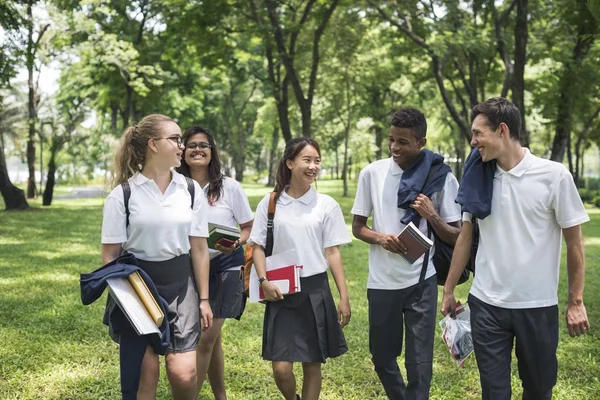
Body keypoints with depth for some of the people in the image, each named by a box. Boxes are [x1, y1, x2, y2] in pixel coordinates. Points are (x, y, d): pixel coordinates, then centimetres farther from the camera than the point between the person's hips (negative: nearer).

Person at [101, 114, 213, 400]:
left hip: (179, 285, 2)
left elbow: (199, 248, 4)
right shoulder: (123, 194, -6)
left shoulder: (191, 190, 2)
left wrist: (204, 299, 4)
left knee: (183, 373, -7)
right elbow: (110, 254, -3)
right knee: (145, 375, 4)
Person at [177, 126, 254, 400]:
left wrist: (235, 243, -21)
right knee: (211, 338, 12)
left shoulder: (229, 187, -7)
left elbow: (249, 227, -2)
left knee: (206, 338, -6)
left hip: (224, 267, -3)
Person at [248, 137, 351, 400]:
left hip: (315, 290, 0)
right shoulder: (270, 203, 2)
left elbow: (333, 252, 2)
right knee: (281, 368, -3)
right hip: (281, 291, 0)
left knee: (312, 364, 7)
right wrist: (263, 281, -10)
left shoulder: (326, 205, 1)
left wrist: (344, 296, -1)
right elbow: (257, 246, 5)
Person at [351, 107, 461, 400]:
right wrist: (380, 238, -14)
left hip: (421, 282, -2)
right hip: (382, 281, 2)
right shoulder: (372, 173, -1)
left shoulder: (441, 177, -4)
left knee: (419, 363, 1)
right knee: (382, 358, 15)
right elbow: (357, 227, 7)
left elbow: (456, 238, 1)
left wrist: (432, 216, -18)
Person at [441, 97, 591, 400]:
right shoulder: (478, 178, 1)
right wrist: (449, 290, 10)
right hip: (485, 304, 2)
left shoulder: (554, 176, -9)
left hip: (537, 306, -2)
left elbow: (574, 242, -3)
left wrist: (576, 302, -3)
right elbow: (465, 238, 9)